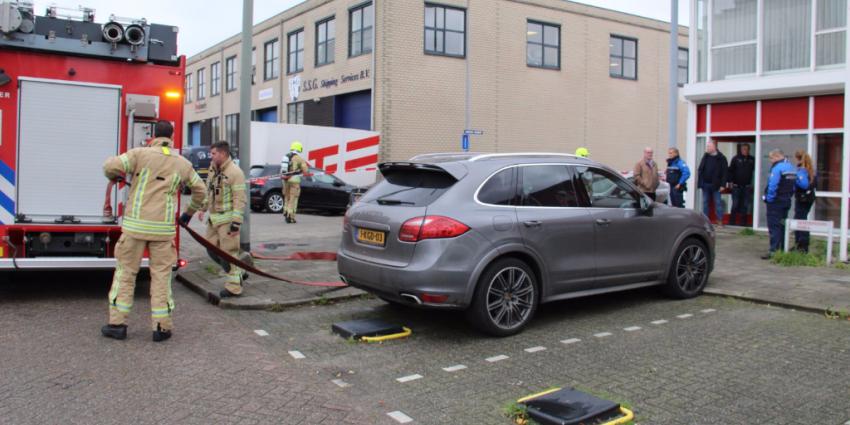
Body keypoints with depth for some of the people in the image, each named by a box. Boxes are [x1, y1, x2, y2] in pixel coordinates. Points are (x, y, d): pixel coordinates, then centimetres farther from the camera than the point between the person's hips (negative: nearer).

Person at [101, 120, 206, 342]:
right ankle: (161, 326, 8)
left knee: (125, 272, 9)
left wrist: (113, 176, 12)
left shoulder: (140, 153, -2)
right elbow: (199, 190, 18)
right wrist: (190, 212, 35)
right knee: (161, 275, 7)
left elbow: (111, 166, -13)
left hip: (136, 225, -1)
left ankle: (117, 324, 13)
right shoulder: (182, 163, 8)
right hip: (163, 228, 1)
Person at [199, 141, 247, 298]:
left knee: (228, 252, -4)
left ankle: (234, 287, 6)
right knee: (212, 248, 14)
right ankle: (235, 271, 29)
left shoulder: (234, 172, -16)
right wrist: (202, 208, 17)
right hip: (213, 218, 9)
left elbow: (240, 200, -19)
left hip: (227, 220, -9)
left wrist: (236, 224, -22)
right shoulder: (214, 170, 11)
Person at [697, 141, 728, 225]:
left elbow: (724, 172, -8)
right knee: (705, 202, 8)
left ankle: (720, 220, 5)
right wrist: (700, 182, 1)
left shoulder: (721, 158, -5)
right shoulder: (705, 157, 9)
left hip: (715, 185, -4)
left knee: (717, 202, 0)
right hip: (705, 184, 5)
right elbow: (700, 170, 9)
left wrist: (722, 184, -14)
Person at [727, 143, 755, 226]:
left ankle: (743, 222, 13)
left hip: (747, 187, 2)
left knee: (745, 205, 6)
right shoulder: (736, 159, 0)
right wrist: (730, 181, -6)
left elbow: (754, 171, 7)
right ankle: (732, 222, 6)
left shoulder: (752, 160, 4)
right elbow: (730, 170, 0)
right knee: (735, 205, 0)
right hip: (736, 186, -2)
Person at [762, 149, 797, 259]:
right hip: (786, 201, 9)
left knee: (774, 226, -7)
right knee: (782, 225, 16)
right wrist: (788, 196, 13)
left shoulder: (777, 168, -17)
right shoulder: (791, 167, 11)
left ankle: (774, 250, -10)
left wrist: (769, 199, -12)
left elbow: (772, 186, -22)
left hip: (775, 202, -9)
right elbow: (794, 185, 11)